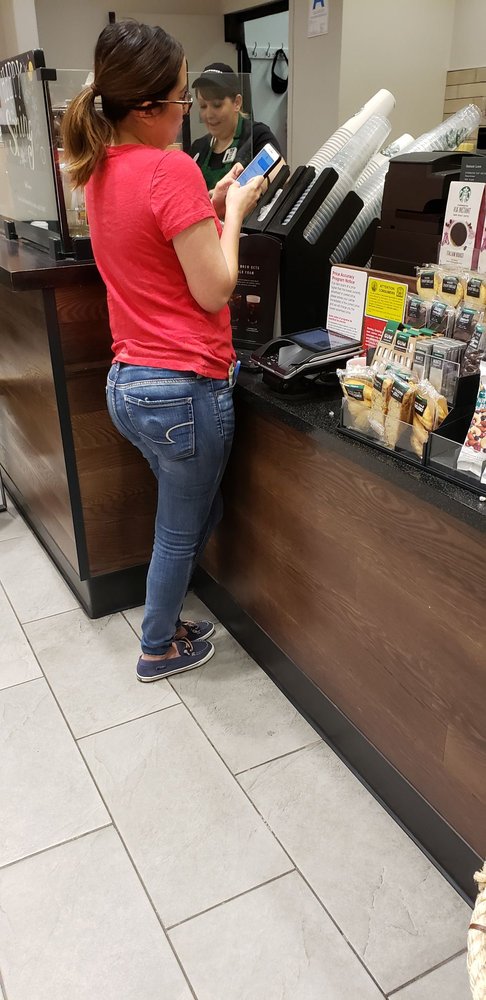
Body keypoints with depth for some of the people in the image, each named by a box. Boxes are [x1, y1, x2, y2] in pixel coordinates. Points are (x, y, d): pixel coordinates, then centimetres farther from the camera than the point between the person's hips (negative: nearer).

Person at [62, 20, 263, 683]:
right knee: (181, 532, 13)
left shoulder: (101, 171, 9)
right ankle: (159, 651, 34)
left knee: (199, 514, 26)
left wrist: (209, 205, 13)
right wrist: (234, 212, -3)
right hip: (186, 387, -8)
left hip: (127, 383, 9)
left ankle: (163, 622, 41)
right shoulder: (171, 168, -18)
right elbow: (214, 290, -16)